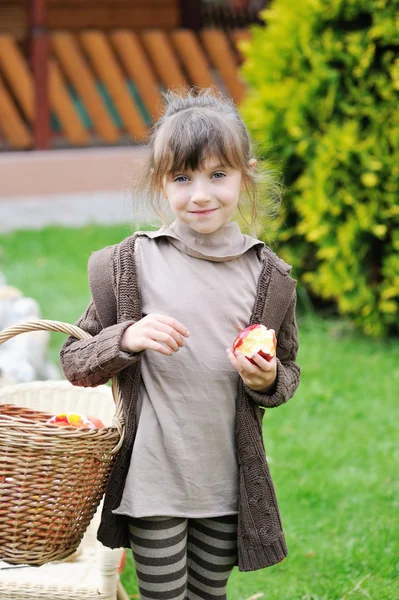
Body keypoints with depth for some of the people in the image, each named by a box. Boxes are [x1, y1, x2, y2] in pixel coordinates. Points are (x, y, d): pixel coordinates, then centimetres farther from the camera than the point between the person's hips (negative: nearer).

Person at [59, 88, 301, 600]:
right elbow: (74, 364, -2)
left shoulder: (268, 277, -1)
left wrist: (267, 380, -11)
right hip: (152, 480, -2)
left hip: (228, 485, 3)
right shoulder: (131, 264, -7)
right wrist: (128, 339, -21)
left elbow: (289, 373, 12)